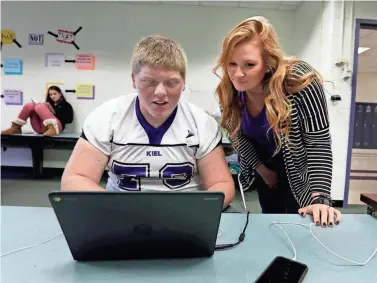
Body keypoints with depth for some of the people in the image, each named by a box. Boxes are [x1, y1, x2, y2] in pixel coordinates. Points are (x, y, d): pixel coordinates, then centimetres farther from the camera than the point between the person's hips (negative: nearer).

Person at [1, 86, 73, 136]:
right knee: (30, 105, -6)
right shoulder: (48, 104, 31)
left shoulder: (66, 105, 16)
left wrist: (54, 112, -4)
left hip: (56, 126, -5)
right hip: (40, 128, 5)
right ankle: (15, 128, -10)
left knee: (40, 106, -24)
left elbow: (69, 120, 0)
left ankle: (53, 129, -48)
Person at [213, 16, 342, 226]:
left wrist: (320, 198, -37)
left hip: (300, 167, -3)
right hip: (264, 162, 4)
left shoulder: (300, 82, -33)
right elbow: (237, 134, -5)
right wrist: (262, 168, -4)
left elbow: (318, 142, -31)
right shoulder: (228, 90, -19)